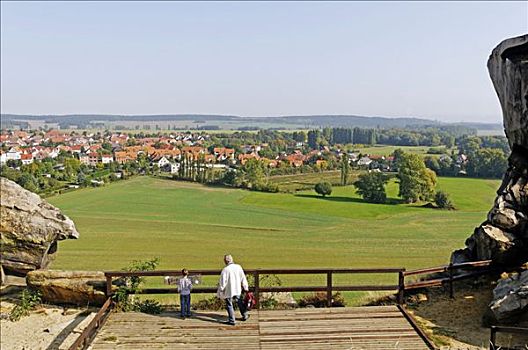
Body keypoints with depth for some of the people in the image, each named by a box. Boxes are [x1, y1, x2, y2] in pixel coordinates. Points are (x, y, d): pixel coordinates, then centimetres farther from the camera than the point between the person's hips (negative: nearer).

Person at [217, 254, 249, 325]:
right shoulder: (238, 267, -6)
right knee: (240, 302, 24)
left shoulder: (225, 270, -20)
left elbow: (222, 282, -14)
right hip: (238, 290, 5)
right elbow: (243, 278, 4)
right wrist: (245, 287, 15)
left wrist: (220, 292, -2)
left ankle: (231, 321, 15)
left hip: (229, 291, -5)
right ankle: (245, 315, 37)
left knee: (229, 305, 9)